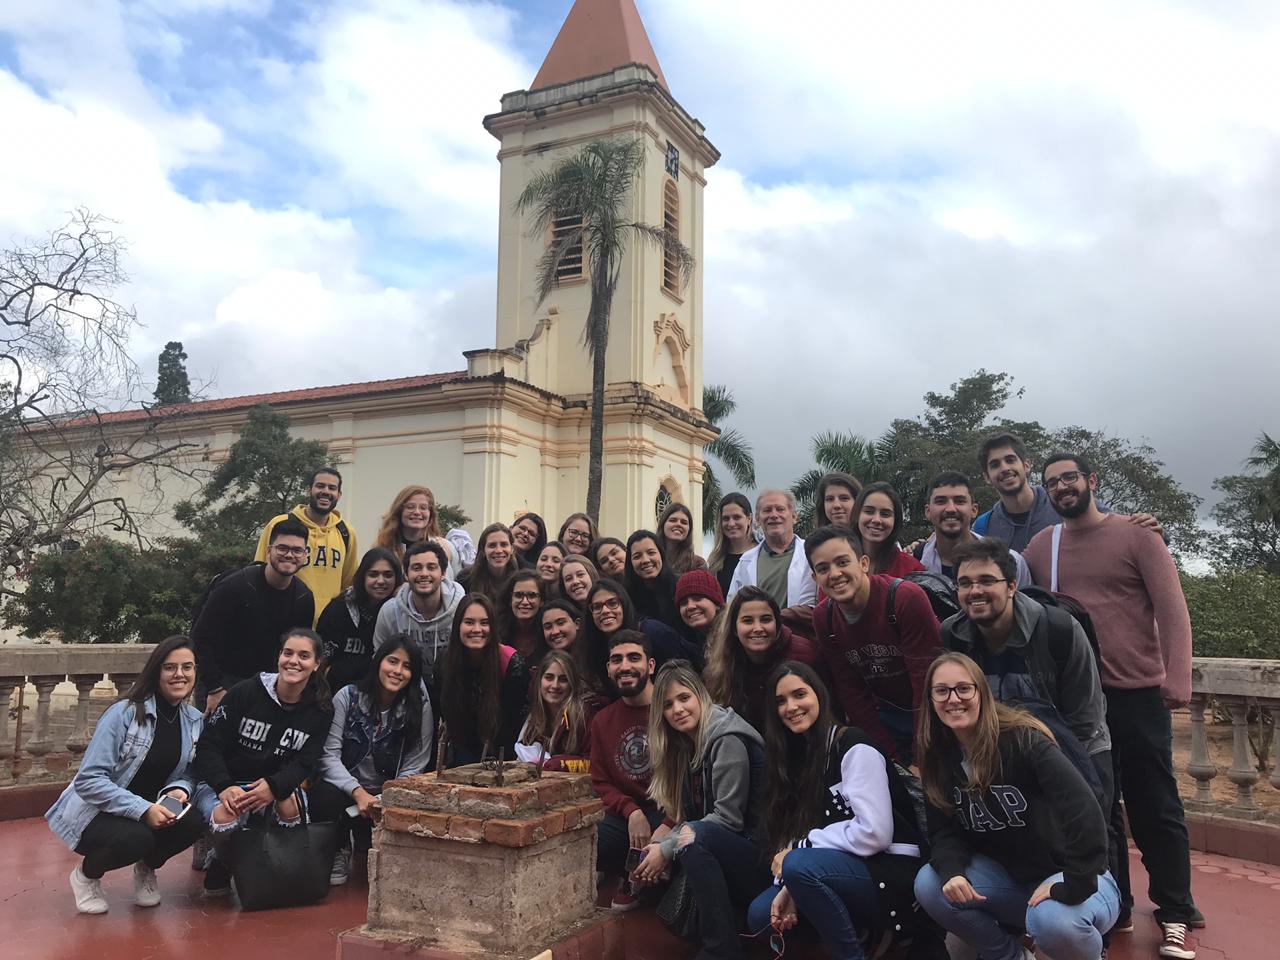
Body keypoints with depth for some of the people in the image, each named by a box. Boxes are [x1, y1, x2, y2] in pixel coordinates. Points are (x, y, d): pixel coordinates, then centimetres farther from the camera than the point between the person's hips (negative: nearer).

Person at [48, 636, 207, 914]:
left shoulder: (194, 721, -3)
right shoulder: (124, 713, -19)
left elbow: (189, 773, 5)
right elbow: (88, 780, -23)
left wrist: (180, 790, -20)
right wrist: (142, 809, -32)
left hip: (151, 809, 5)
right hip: (95, 814, -5)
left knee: (192, 823, -25)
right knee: (136, 837, -35)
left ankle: (147, 867, 9)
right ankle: (87, 874, 1)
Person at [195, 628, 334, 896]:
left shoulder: (321, 709, -3)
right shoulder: (245, 692, -10)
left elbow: (306, 762, -5)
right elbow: (208, 745, -8)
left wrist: (274, 786, -26)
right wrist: (224, 787, -24)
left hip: (278, 786, 1)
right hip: (228, 782, -1)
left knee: (290, 807, -32)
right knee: (225, 818, -33)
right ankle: (220, 867, 5)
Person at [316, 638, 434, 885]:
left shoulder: (420, 707, -6)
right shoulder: (348, 696, -6)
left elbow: (413, 768, -7)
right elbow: (328, 755, -12)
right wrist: (358, 792, -26)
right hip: (346, 788, 0)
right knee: (326, 797, -33)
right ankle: (340, 852, 2)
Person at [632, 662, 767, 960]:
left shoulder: (728, 740, -14)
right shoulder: (685, 746, 12)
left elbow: (728, 818, -19)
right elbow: (685, 818, 9)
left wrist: (668, 849, -16)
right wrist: (661, 847, -9)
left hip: (756, 854, -8)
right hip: (726, 854, 8)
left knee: (695, 836, -32)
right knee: (648, 856, -5)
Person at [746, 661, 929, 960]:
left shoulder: (854, 747, -14)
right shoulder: (800, 754, 10)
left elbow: (873, 833, -24)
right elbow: (792, 833, 5)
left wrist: (799, 848, -17)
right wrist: (790, 886, -13)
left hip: (891, 871, -8)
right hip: (848, 868, 8)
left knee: (799, 865, -31)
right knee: (760, 915, -1)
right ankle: (864, 933, 8)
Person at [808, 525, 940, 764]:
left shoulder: (907, 598, -25)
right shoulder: (822, 617, -8)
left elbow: (928, 681, -23)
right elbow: (851, 694, -4)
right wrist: (896, 759, -9)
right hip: (886, 716, 4)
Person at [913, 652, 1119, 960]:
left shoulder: (1023, 739, -23)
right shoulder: (939, 757, -3)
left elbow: (1084, 811, -32)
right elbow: (944, 831, -3)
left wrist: (1070, 887, -31)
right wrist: (952, 871, -24)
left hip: (1063, 877, -6)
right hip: (1010, 879, 6)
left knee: (1052, 920, -38)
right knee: (929, 884, -16)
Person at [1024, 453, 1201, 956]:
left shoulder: (1136, 534, -3)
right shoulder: (1041, 545, 6)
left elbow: (1171, 607, -8)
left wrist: (1178, 677, -18)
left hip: (1138, 693, -3)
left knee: (1154, 808, 5)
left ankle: (1175, 915, 19)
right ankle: (1114, 907, 26)